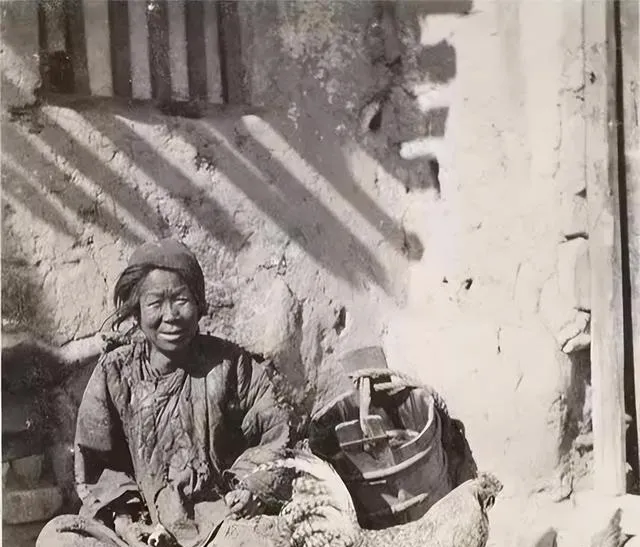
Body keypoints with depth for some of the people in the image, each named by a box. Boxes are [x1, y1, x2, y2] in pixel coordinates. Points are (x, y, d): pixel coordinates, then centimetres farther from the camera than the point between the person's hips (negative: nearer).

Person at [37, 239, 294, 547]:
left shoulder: (230, 365, -1)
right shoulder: (113, 374, 1)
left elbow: (277, 432, 1)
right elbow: (97, 465, 3)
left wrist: (254, 485, -15)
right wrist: (128, 516, -11)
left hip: (219, 519, -2)